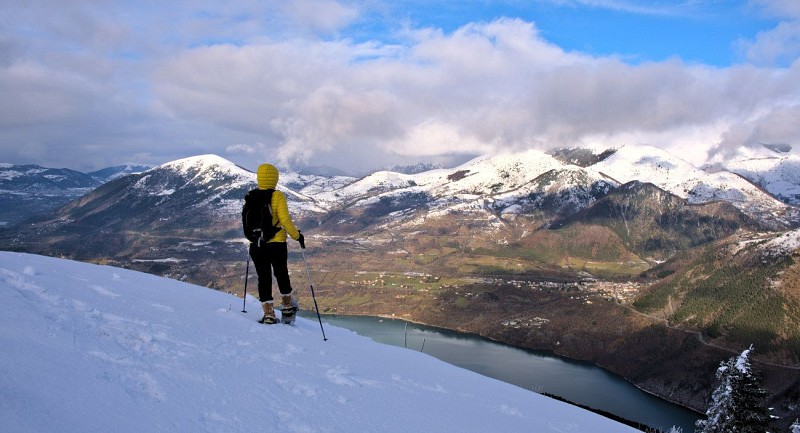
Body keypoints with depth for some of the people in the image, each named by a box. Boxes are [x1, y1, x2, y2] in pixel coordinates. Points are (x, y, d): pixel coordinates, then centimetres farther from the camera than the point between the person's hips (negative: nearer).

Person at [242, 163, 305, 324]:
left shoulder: (250, 198, 1)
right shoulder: (277, 196, -11)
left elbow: (246, 221, 9)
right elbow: (285, 220, -17)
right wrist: (297, 236, -5)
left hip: (256, 246, 3)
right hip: (277, 244, -3)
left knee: (263, 278, 9)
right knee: (282, 275, 17)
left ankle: (268, 314, 6)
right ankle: (287, 307, 28)